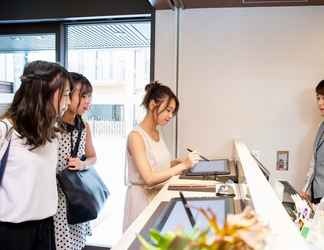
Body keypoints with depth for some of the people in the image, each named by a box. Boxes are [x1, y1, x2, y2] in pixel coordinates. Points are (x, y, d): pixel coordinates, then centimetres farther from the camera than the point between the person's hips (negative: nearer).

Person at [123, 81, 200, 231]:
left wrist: (180, 162, -3)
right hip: (142, 198, -7)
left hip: (159, 194, 7)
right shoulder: (136, 136, -19)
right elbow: (149, 178, -24)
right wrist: (183, 165, -26)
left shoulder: (157, 133, 5)